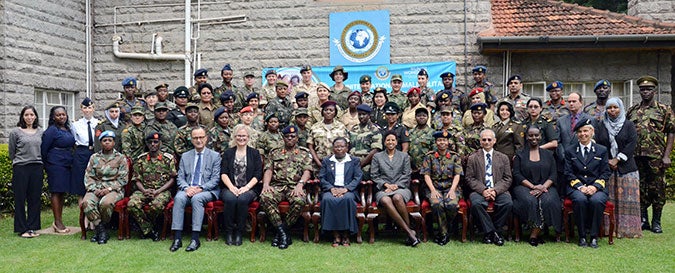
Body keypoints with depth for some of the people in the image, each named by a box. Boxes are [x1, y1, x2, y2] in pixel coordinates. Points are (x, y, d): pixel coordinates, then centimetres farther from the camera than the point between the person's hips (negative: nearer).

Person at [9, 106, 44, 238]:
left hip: (37, 168, 3)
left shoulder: (40, 132, 7)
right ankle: (22, 229, 9)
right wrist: (21, 160, 11)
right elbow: (11, 153, 6)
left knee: (35, 199, 7)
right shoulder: (16, 132, -1)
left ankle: (32, 227, 15)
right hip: (21, 168, -3)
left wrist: (37, 159, 10)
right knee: (20, 199, 2)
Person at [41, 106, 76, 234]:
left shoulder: (68, 130, 15)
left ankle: (59, 221, 15)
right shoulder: (51, 130, -7)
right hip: (55, 165, -7)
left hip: (66, 165, 7)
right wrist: (46, 166, -1)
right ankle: (57, 222, -2)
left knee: (62, 192, 9)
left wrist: (71, 163, 13)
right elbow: (44, 149, -6)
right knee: (56, 192, -5)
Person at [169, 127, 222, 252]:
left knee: (197, 198, -35)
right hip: (188, 189, 3)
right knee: (179, 198, -30)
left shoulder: (215, 156, 7)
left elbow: (215, 179, -1)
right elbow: (180, 178, 10)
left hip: (207, 191, -3)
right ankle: (177, 238, -31)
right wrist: (187, 188, -12)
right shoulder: (185, 156, 17)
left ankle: (195, 239, -35)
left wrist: (200, 188, -17)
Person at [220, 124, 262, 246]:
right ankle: (229, 232, -19)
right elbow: (223, 173, 6)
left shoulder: (254, 153, 13)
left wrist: (246, 187, -12)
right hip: (229, 187, 1)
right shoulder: (228, 153, 17)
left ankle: (239, 232, -20)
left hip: (248, 189, -1)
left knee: (242, 199, -34)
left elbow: (258, 175, 4)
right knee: (230, 199, -33)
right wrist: (231, 187, -12)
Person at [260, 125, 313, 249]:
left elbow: (307, 171, 2)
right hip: (277, 185, 2)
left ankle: (282, 230, -19)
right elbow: (268, 170, 11)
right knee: (265, 197, -32)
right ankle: (282, 232, -25)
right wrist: (266, 184, -9)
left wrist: (300, 184, -17)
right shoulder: (275, 153, 22)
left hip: (295, 186, -2)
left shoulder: (304, 153, 16)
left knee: (299, 201, -36)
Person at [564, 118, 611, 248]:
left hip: (596, 188, 0)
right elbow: (568, 173, 6)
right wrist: (580, 186, -11)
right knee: (580, 199, -34)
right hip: (577, 187, 0)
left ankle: (594, 236, -21)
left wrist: (595, 186, -11)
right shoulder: (570, 151, 14)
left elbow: (606, 173, 7)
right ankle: (582, 236, -21)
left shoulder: (602, 150, 14)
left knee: (597, 200, -34)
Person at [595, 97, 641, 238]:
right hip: (606, 168, 1)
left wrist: (617, 159, -11)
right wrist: (607, 161, -8)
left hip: (625, 167, -1)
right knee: (608, 199, -1)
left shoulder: (629, 125, 7)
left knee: (627, 199, -3)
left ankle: (628, 229, 3)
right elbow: (597, 145, 3)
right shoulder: (601, 126, 11)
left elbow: (632, 143, -4)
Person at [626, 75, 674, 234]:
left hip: (656, 156, -2)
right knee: (640, 188, 8)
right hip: (636, 156, 3)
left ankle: (656, 222, 13)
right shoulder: (632, 111, 11)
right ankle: (643, 220, 18)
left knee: (657, 189, 2)